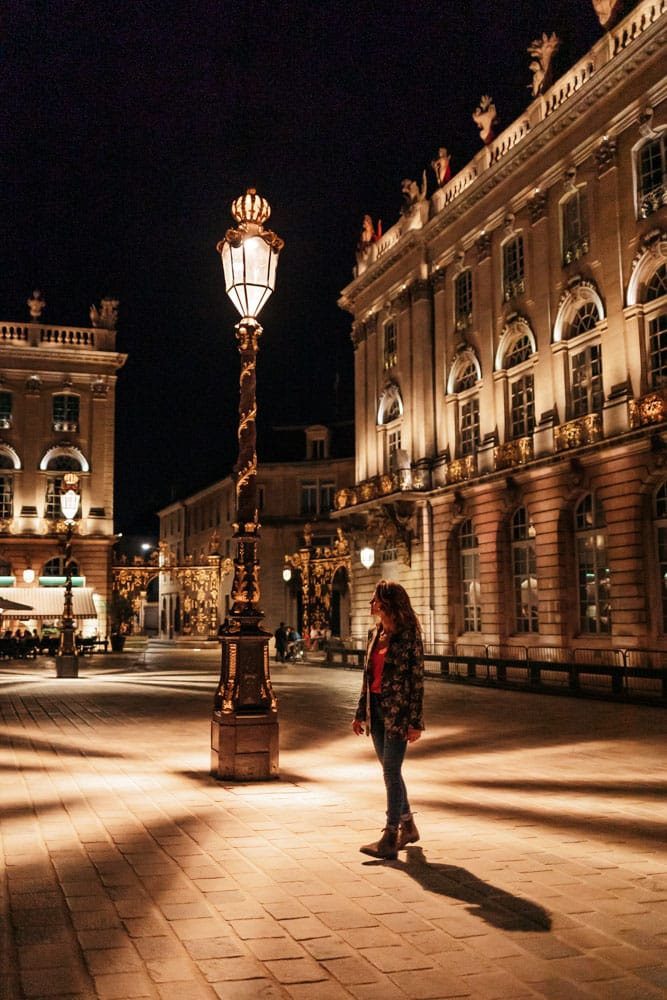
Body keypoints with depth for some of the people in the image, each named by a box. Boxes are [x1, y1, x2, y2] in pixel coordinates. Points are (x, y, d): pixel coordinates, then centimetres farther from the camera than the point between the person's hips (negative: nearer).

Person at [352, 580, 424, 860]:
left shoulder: (409, 636, -10)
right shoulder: (375, 634, 10)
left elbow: (417, 679, -11)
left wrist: (416, 721, -15)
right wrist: (360, 713, 14)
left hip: (398, 710, -7)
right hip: (376, 709, 7)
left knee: (391, 772, -7)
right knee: (389, 771, 14)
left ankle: (390, 839, -2)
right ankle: (407, 826, 30)